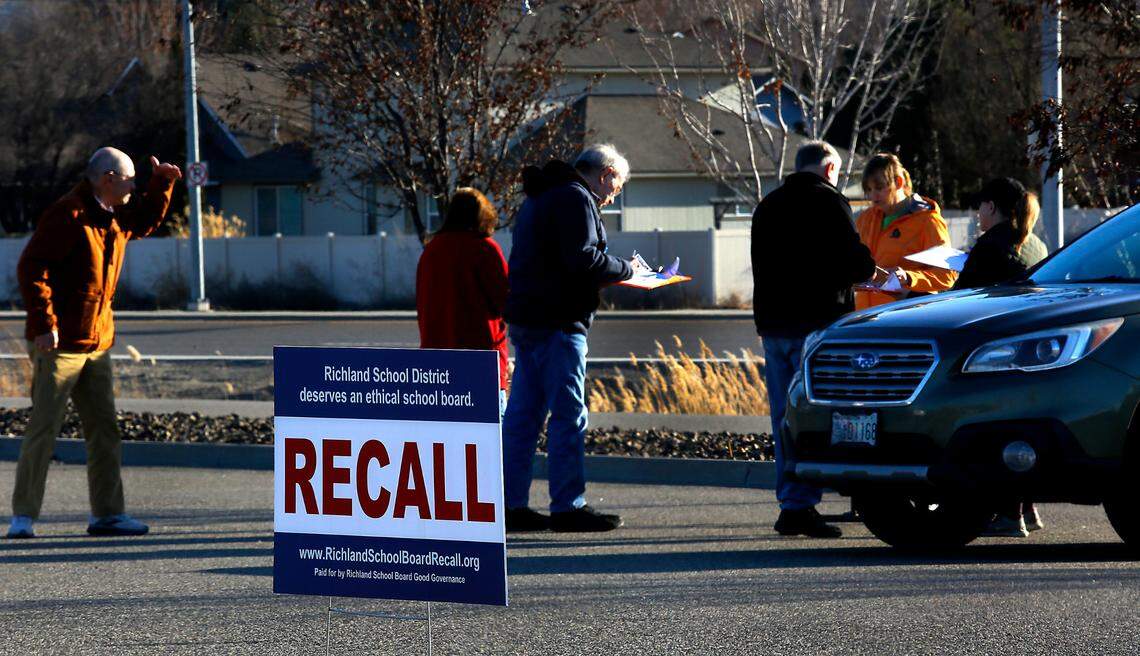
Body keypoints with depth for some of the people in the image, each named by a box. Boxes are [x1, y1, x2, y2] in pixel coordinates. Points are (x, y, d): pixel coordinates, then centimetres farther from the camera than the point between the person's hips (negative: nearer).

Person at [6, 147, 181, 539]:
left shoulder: (113, 217, 13)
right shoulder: (68, 216, -15)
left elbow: (144, 223, 35)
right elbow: (31, 268, -19)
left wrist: (162, 184, 20)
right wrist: (44, 324, -25)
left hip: (96, 343, 9)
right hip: (58, 344, -9)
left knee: (105, 429, 9)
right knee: (44, 429, -7)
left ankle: (107, 514, 15)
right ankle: (23, 517, -3)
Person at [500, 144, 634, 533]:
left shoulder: (539, 200, 22)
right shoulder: (576, 199, -9)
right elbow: (584, 260, -20)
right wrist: (626, 270, -5)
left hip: (525, 321, 10)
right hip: (557, 323, -10)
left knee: (522, 414, 10)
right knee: (568, 415, -6)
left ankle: (512, 505, 11)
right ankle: (568, 507, -6)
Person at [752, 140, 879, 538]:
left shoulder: (768, 205, 16)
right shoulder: (827, 200, -6)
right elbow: (852, 261, -13)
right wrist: (873, 274, 7)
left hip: (773, 324, 7)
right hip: (816, 321, -7)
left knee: (784, 416, 11)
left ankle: (790, 503, 12)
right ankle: (799, 505, -11)